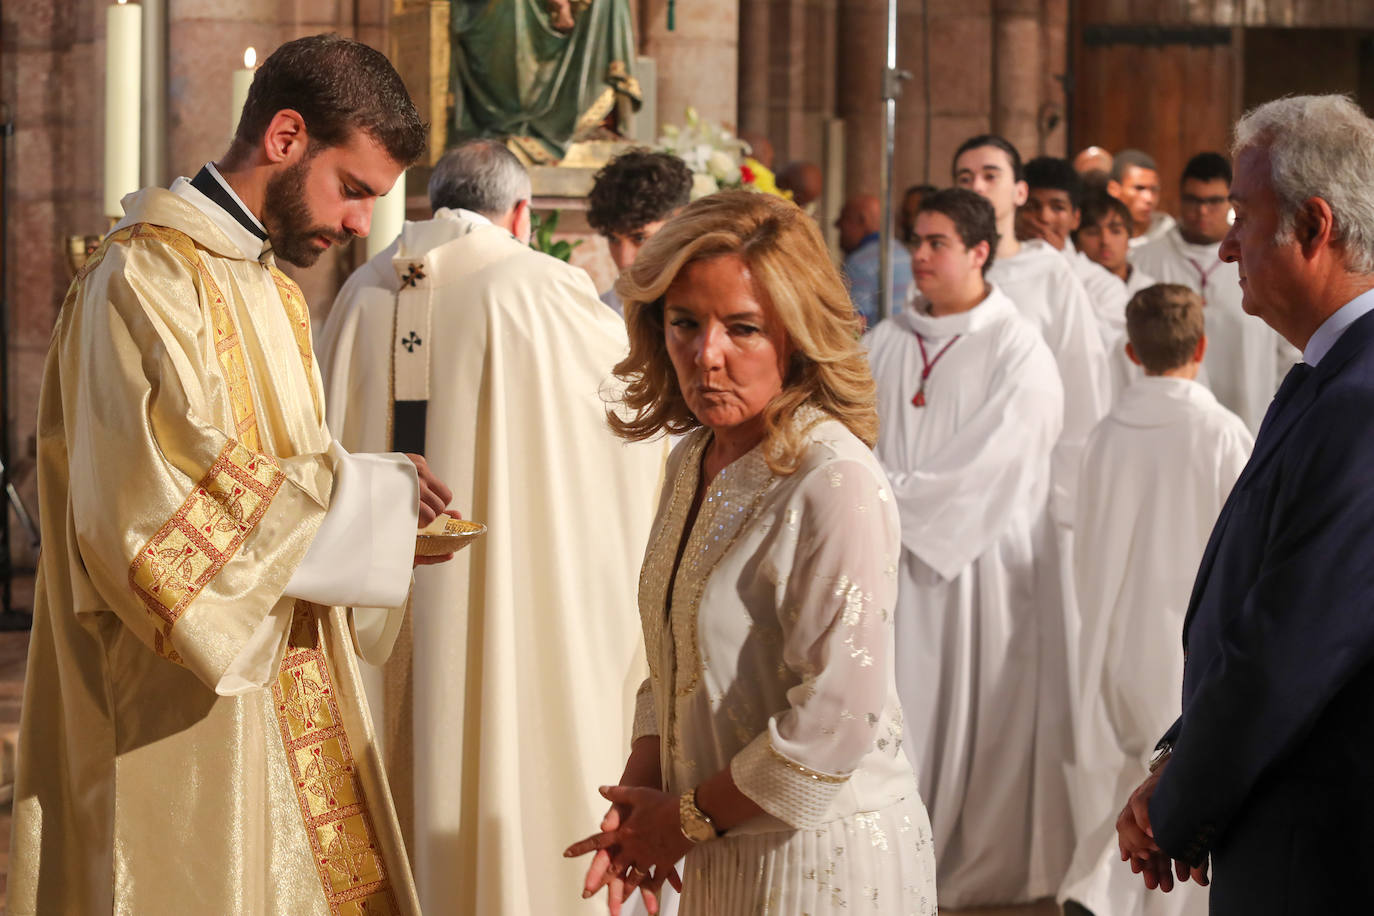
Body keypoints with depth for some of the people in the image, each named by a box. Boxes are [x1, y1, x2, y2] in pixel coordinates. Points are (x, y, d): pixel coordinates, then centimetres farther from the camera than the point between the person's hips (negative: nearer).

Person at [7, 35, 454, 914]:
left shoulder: (279, 294, 17)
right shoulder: (145, 280, -14)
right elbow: (174, 509, -23)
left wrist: (386, 513, 2)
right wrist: (369, 494, -14)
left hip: (286, 703, 9)